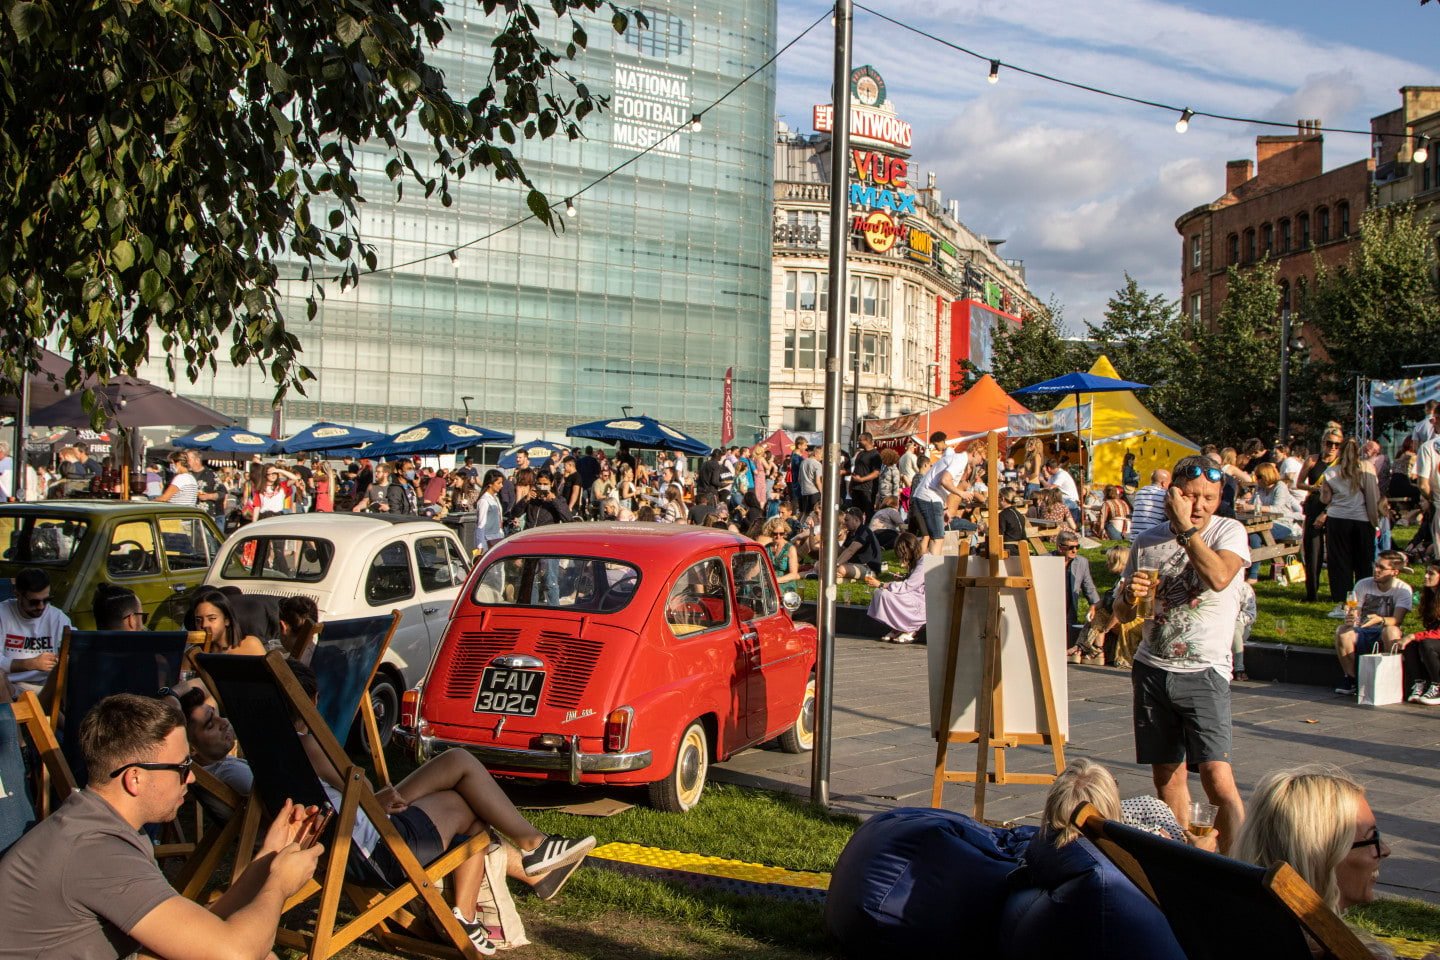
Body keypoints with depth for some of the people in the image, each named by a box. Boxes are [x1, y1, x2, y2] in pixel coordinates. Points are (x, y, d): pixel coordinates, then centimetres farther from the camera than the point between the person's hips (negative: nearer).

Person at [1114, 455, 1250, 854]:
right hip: (1151, 669, 4)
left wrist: (1186, 527, -19)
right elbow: (1122, 614, 14)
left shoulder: (1229, 531, -3)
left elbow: (1219, 577, -25)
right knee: (1166, 775, 9)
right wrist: (1130, 595, -9)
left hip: (1204, 672, -4)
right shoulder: (1148, 541, 8)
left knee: (1218, 777, -16)